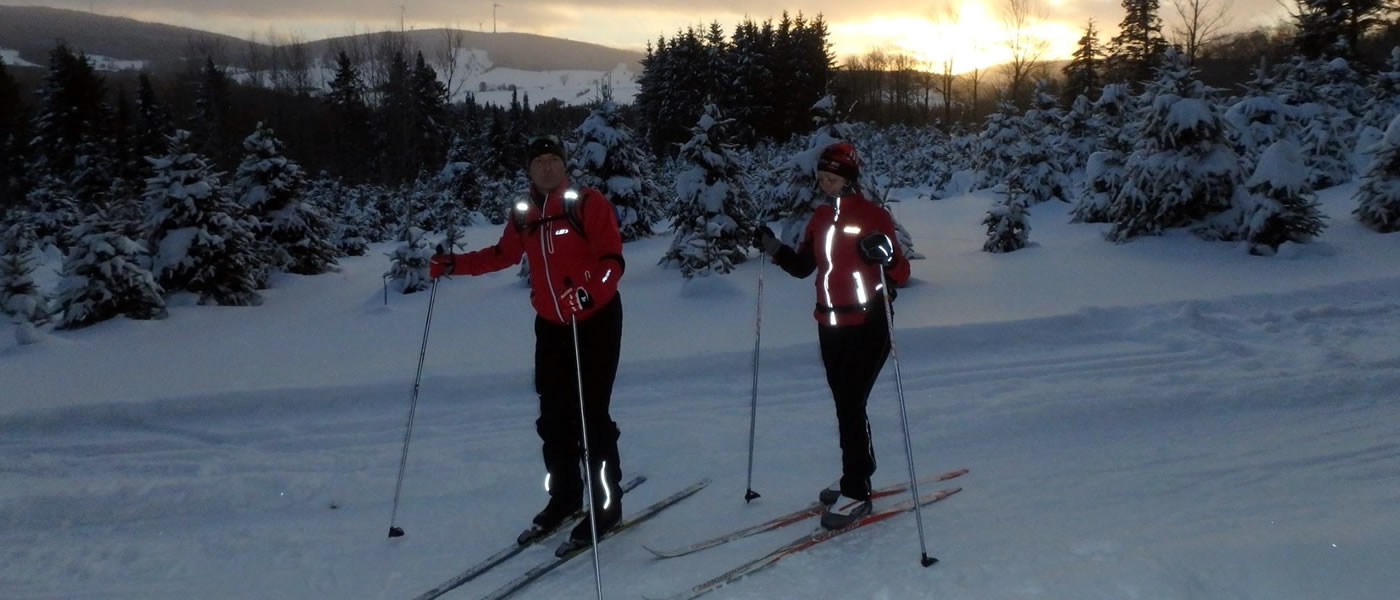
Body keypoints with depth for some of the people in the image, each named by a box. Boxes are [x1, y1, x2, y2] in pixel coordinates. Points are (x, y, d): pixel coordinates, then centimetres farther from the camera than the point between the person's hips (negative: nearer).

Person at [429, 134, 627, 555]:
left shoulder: (589, 203, -11)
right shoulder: (523, 215, 5)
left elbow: (612, 261, -18)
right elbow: (503, 255, 21)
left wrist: (588, 291, -36)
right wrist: (454, 264, 13)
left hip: (596, 320, -5)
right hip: (551, 325, 5)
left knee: (591, 414, -7)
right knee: (553, 415, 9)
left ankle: (607, 505, 7)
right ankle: (564, 496, 25)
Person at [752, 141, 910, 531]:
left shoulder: (874, 216, -12)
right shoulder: (821, 217, 7)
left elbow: (901, 275, -15)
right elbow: (802, 266, 14)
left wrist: (884, 255, -34)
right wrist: (774, 249, 0)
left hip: (867, 326, -7)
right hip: (830, 326, 7)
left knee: (850, 405, -7)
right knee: (845, 403, 15)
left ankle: (856, 494, 4)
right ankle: (856, 478, 30)